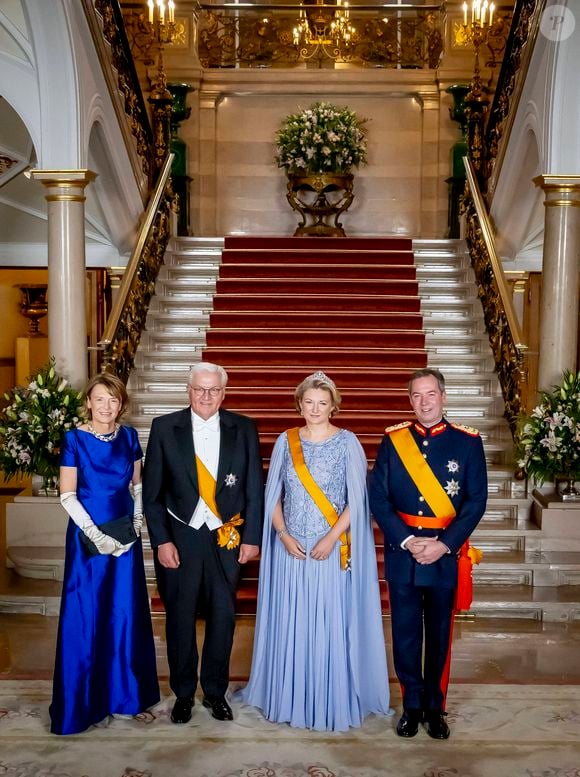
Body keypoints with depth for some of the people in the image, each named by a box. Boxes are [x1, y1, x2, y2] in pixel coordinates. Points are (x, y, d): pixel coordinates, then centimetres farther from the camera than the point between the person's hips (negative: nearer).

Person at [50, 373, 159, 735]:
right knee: (85, 616, 2)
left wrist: (137, 524, -2)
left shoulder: (129, 436, 2)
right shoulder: (75, 439, -9)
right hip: (88, 535, -3)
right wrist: (97, 535, -14)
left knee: (126, 613, 9)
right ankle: (82, 700, 17)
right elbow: (67, 495, -10)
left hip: (125, 535, 4)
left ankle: (123, 691, 24)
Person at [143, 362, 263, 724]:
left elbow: (255, 488, 3)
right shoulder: (164, 428, -2)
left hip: (228, 537, 1)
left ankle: (216, 691, 28)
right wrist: (161, 541, -7)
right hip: (179, 537, -1)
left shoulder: (243, 429, 0)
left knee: (223, 616, 9)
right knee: (180, 618, 9)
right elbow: (152, 491, -1)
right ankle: (183, 693, 28)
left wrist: (252, 537, -1)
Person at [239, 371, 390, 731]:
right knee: (291, 623, 7)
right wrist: (283, 534, -6)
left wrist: (331, 537, -13)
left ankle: (335, 700, 17)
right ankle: (291, 698, 23)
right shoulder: (286, 442, 5)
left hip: (334, 548, -2)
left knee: (332, 623, 2)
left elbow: (357, 499, -6)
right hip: (292, 548, 3)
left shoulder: (347, 442, -2)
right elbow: (273, 495, 6)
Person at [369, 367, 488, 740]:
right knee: (405, 632, 9)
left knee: (440, 633, 11)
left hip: (446, 554, -1)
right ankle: (412, 705, 26)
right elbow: (378, 498, -2)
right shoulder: (393, 440, 1)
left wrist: (444, 544, -13)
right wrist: (408, 541, -12)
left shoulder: (468, 441, -2)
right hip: (401, 552, 1)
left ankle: (435, 707, 28)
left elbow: (476, 500, -4)